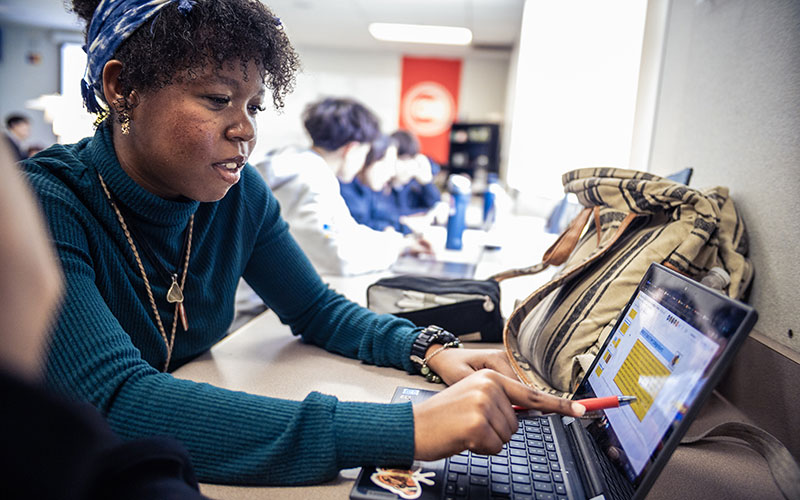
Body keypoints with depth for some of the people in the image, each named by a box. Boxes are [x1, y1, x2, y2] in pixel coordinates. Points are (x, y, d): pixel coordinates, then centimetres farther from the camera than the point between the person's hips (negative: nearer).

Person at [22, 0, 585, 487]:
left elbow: (318, 310, 2)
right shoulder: (44, 205, -22)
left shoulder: (238, 193, -7)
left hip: (192, 466, 3)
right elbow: (122, 403, -34)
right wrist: (404, 429, -41)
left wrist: (431, 348, -17)